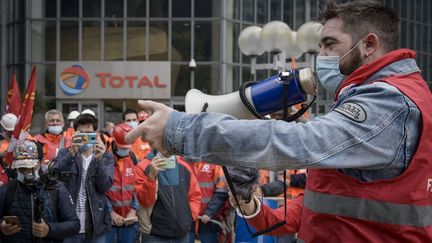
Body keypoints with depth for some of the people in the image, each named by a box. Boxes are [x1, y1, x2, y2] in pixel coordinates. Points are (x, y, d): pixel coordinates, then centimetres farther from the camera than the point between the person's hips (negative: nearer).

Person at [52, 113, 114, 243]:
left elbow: (105, 187, -8)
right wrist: (72, 153, -26)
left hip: (96, 225, 1)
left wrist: (99, 160, -22)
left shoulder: (106, 157, 5)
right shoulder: (65, 153, 5)